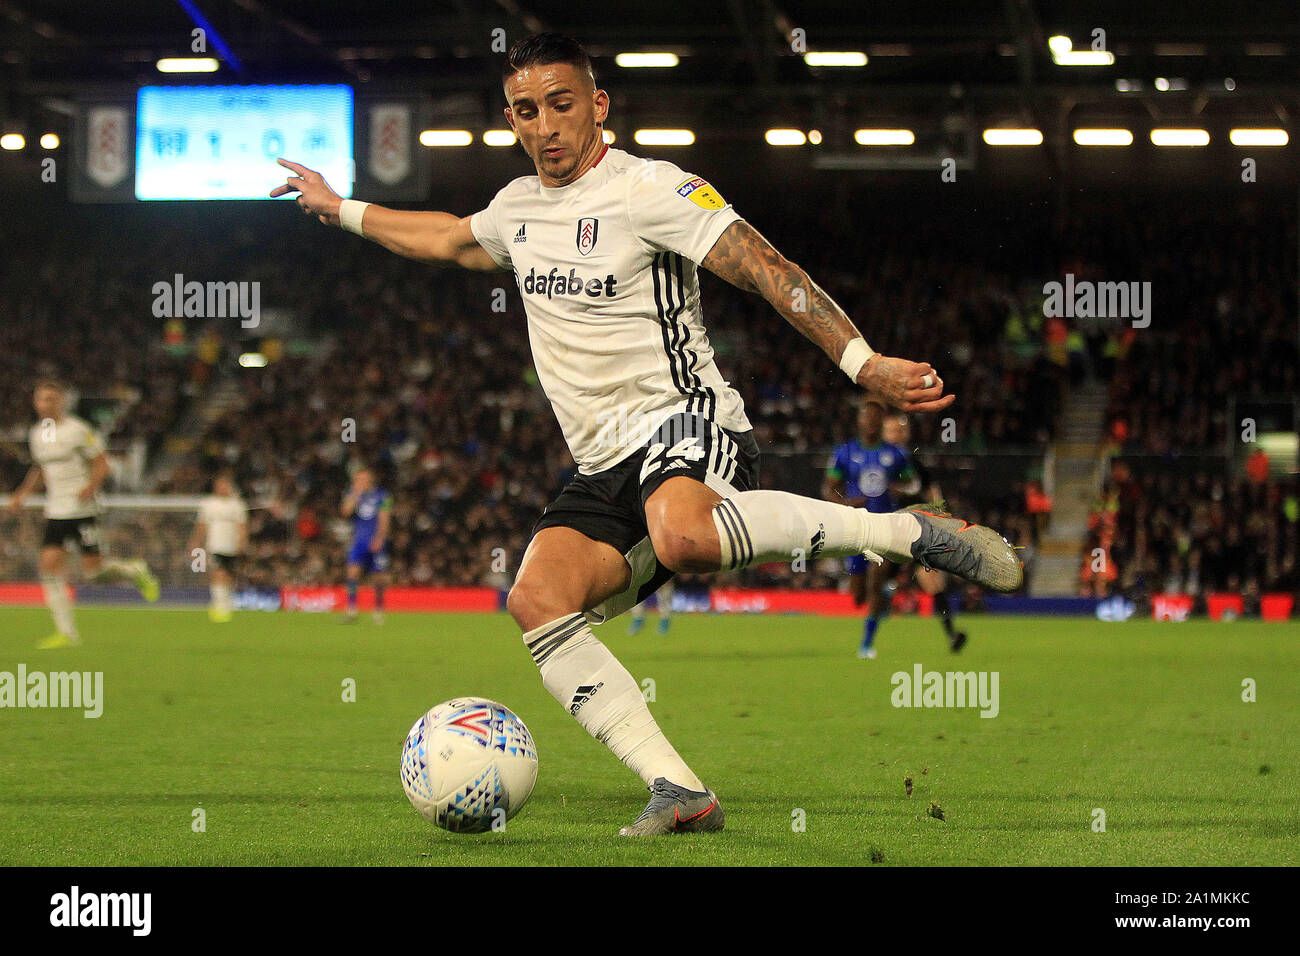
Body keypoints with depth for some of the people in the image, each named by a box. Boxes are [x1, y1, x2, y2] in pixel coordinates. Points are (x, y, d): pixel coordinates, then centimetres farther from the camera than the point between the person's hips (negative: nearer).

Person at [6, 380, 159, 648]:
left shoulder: (78, 431, -9)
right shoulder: (36, 434, 11)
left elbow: (102, 464, -6)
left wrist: (90, 486, -24)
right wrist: (22, 493, 13)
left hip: (83, 509, -6)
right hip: (55, 512, 6)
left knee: (93, 570, -7)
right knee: (50, 564, -8)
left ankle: (134, 571, 24)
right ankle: (66, 631, -4)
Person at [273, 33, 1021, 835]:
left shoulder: (650, 190, -7)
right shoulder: (518, 208, 17)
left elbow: (767, 270, -15)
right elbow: (447, 241, 40)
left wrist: (864, 363, -26)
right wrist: (341, 209, 48)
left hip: (684, 423, -7)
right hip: (606, 470, 7)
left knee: (683, 535, -42)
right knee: (538, 601, -20)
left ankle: (913, 532, -25)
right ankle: (681, 792, -22)